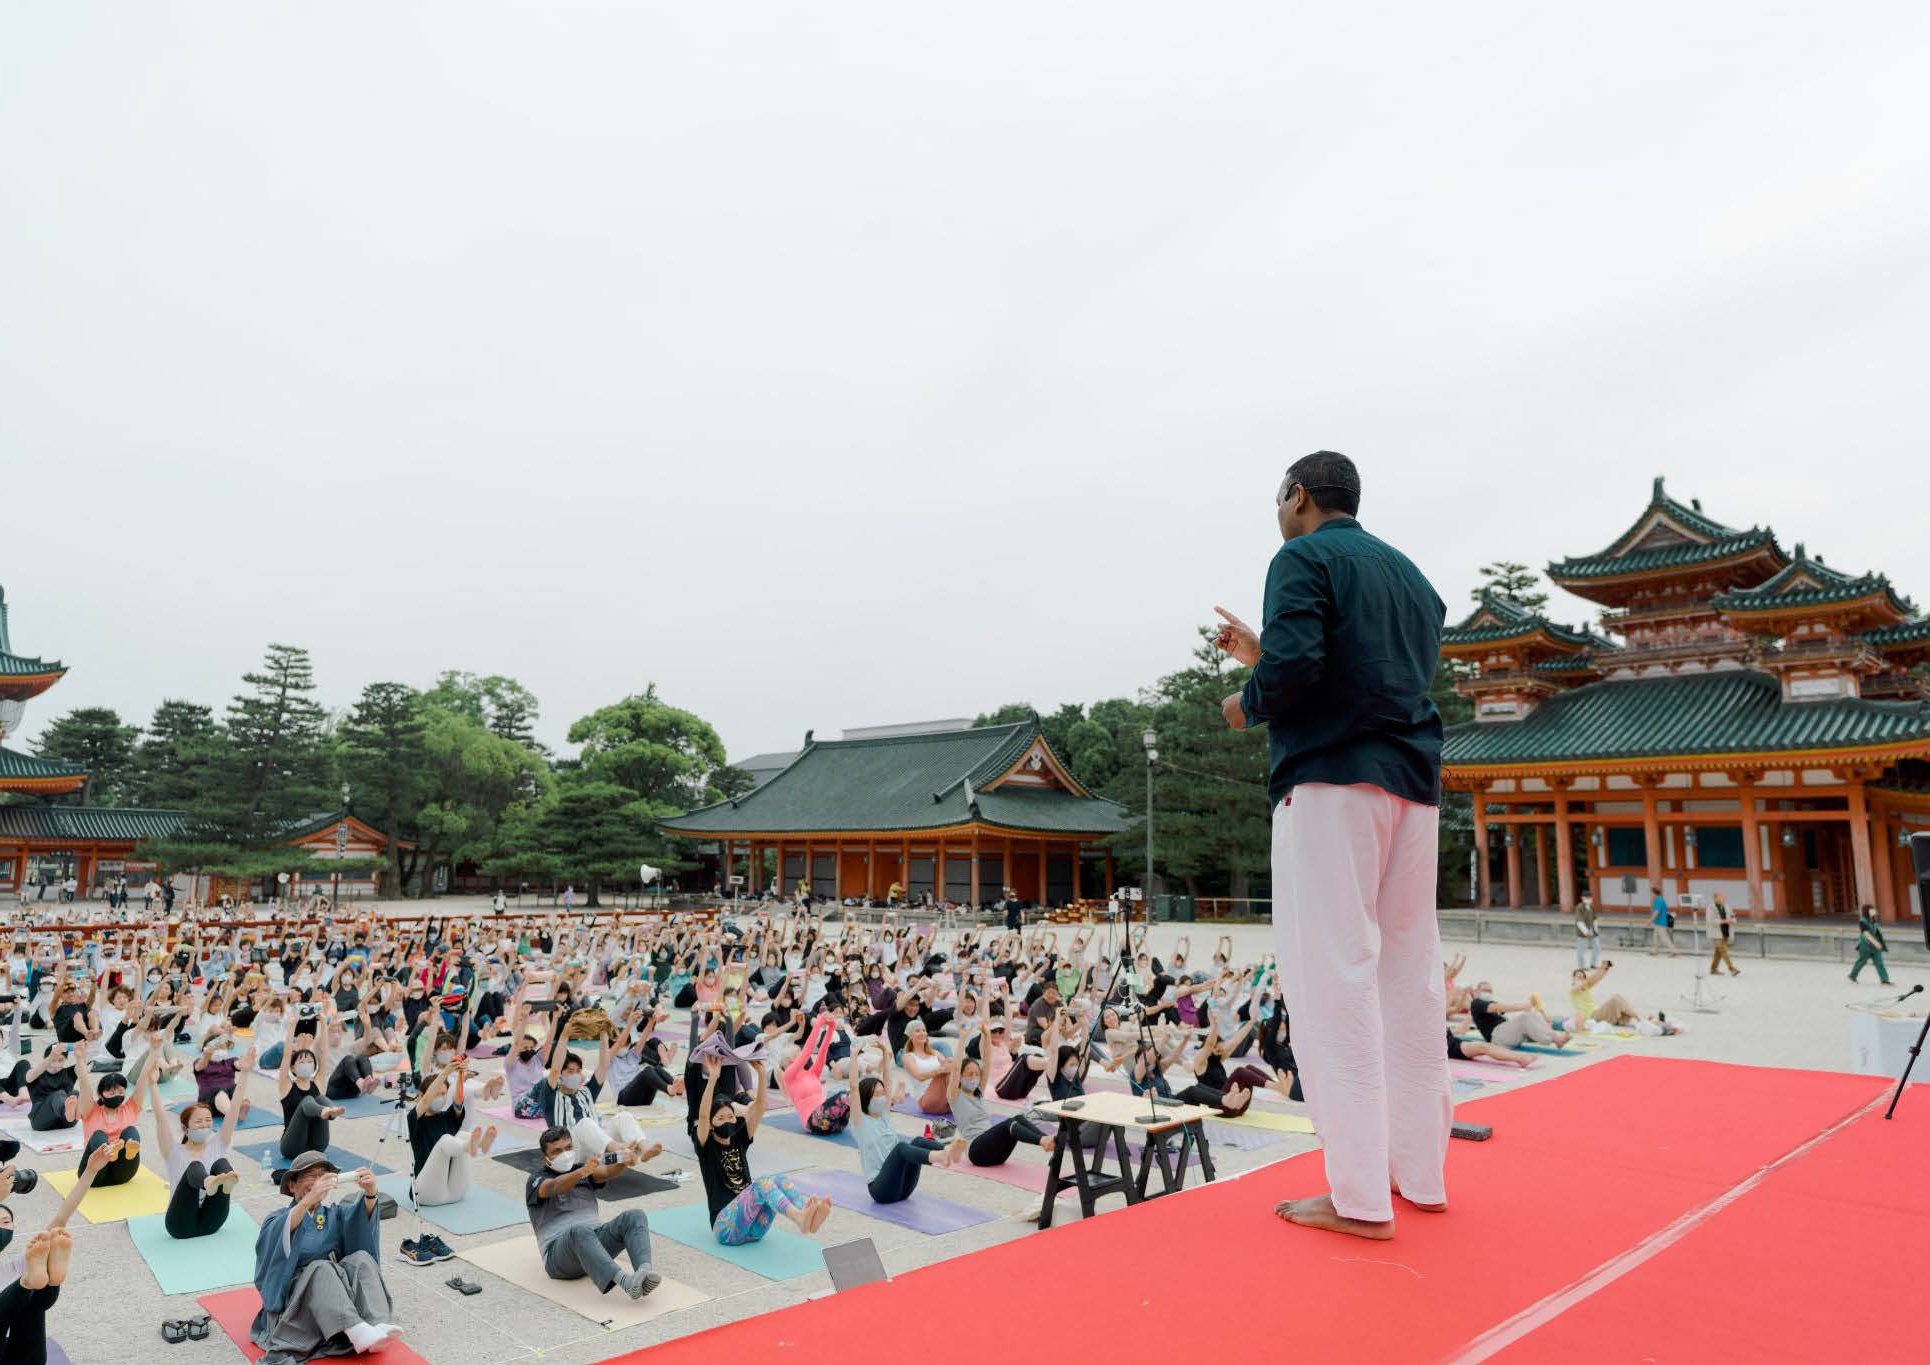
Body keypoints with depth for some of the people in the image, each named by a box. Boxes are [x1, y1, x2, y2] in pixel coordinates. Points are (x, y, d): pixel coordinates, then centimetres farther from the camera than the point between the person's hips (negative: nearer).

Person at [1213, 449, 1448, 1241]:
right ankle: (1420, 1172, 21)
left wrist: (1248, 705, 2)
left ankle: (1359, 1196, -4)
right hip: (1413, 787, 8)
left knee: (1333, 976, -6)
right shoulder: (1410, 575, 21)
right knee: (1409, 974, 12)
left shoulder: (1303, 559, -3)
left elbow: (1295, 666, -19)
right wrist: (1263, 654, 25)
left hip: (1330, 777, -8)